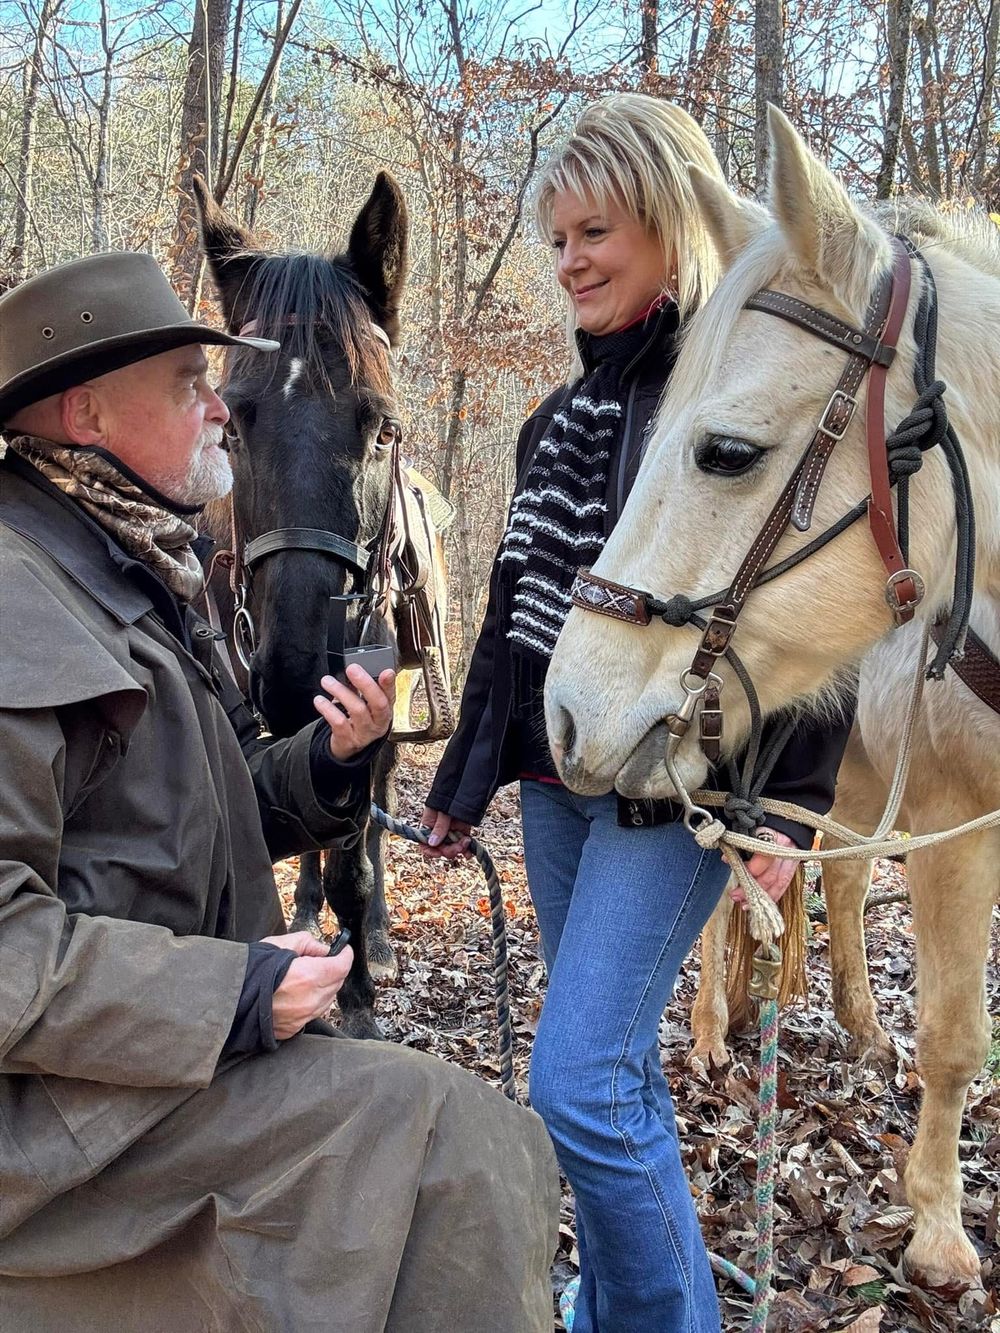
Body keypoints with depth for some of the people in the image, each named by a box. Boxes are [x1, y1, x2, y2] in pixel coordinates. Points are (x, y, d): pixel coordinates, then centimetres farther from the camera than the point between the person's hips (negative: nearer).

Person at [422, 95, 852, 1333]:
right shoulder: (571, 407, 13)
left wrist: (789, 799, -19)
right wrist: (462, 781, 19)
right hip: (558, 773, 7)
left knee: (580, 1081, -9)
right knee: (614, 1063, 18)